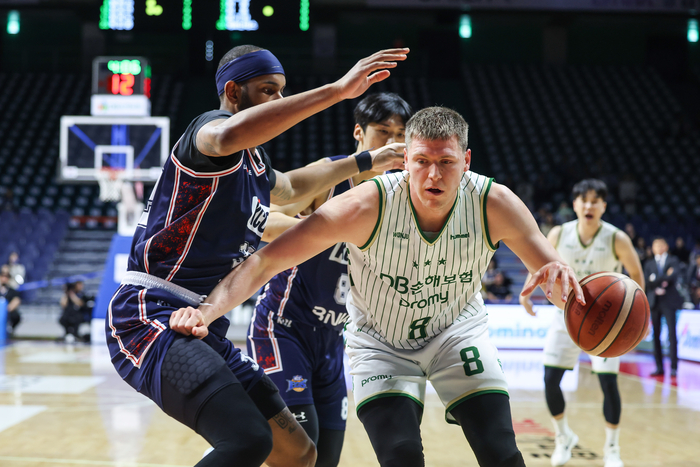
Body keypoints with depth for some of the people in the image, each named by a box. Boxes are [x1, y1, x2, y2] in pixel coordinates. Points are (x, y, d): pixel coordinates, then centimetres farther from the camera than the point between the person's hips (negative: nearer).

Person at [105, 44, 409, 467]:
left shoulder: (256, 165, 20)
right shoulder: (208, 127, -8)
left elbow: (291, 186, 45)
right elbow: (228, 136, -37)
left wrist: (363, 163, 48)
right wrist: (337, 90, -38)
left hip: (204, 330, 10)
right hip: (150, 318, -10)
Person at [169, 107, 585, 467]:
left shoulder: (494, 204, -26)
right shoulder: (367, 206, -33)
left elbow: (558, 278, -19)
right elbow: (267, 260, -32)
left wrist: (560, 280, -45)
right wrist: (207, 311, -46)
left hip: (457, 329, 2)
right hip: (380, 340, -2)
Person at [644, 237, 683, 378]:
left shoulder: (673, 261, 7)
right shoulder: (649, 263, 15)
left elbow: (673, 277, -10)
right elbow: (647, 282, 1)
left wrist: (656, 279, -7)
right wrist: (664, 280, -9)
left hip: (669, 301, -3)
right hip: (654, 302, 3)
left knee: (672, 333, -10)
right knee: (656, 334, 1)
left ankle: (674, 367, -9)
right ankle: (659, 367, 4)